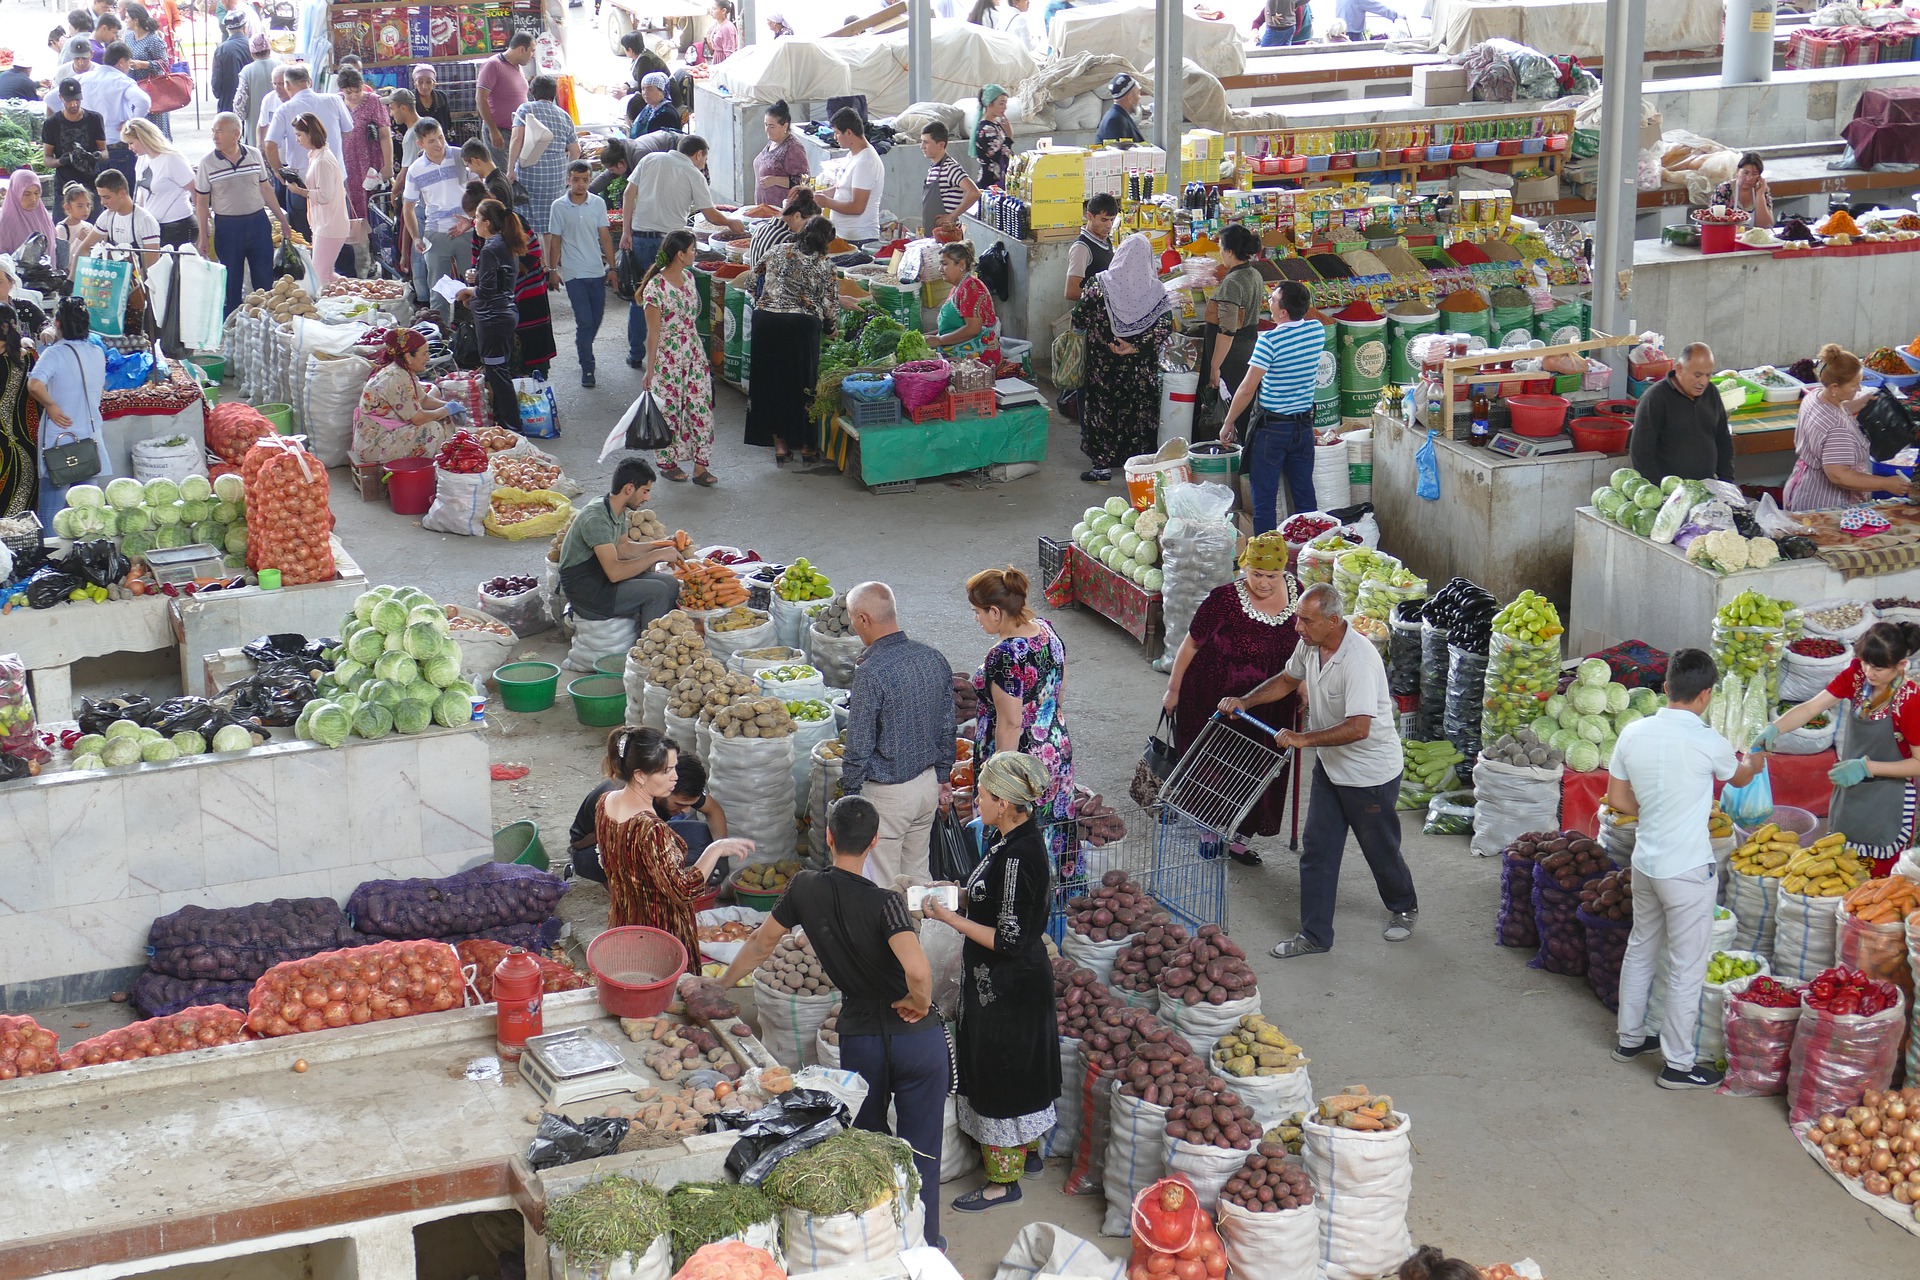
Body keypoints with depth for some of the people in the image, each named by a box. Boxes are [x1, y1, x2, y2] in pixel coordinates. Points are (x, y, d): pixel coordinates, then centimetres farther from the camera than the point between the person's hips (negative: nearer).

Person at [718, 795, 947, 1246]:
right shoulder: (884, 902, -19)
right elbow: (918, 971, -34)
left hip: (860, 1036, 3)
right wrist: (919, 1003, -12)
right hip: (917, 1036, -3)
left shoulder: (805, 889, -6)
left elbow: (760, 943, 10)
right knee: (921, 1149, 12)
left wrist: (720, 985, 26)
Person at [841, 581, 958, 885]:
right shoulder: (935, 658, -1)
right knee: (918, 874, 19)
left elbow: (859, 745, -17)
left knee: (882, 886, 5)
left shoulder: (871, 672, -23)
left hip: (886, 793, -7)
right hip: (928, 784, 7)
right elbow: (947, 729, 9)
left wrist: (850, 791, -3)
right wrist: (944, 778, 20)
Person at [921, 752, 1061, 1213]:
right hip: (1001, 982, 10)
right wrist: (959, 894, 3)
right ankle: (1028, 1152, 42)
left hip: (1008, 989, -10)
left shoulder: (1019, 857, -29)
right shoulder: (1014, 837, 0)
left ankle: (1003, 1179, 19)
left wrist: (950, 917, -22)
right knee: (1019, 1070, 24)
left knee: (999, 1076, 5)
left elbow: (1009, 940, -27)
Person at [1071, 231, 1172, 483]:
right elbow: (1165, 326, -8)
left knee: (1103, 407, 7)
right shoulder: (1155, 290, -4)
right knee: (1140, 409, 9)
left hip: (1104, 366, -1)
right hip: (1142, 367, 1)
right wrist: (1137, 346, -8)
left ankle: (1102, 465, 9)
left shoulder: (1100, 285, -8)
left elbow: (1079, 319, -6)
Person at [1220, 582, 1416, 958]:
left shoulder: (1359, 659, -31)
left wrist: (1303, 739, -30)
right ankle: (1314, 935, 14)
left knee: (1381, 850, 12)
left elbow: (1359, 728, -35)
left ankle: (1403, 909, 39)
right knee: (1316, 851, 6)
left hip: (1370, 774, -7)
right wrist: (1245, 701, 1)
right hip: (1330, 766, 8)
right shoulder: (1310, 645, -5)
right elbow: (1287, 680, 16)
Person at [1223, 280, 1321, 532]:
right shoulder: (1318, 331, -2)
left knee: (1265, 499, 3)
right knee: (1305, 495, 14)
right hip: (1304, 425, 6)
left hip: (1272, 428, -6)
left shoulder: (1270, 340, -20)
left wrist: (1228, 424, -7)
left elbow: (1247, 389, -17)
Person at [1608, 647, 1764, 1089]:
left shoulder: (1633, 733, -4)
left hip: (1645, 862, 6)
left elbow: (1616, 798, 5)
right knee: (1687, 968, 5)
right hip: (1687, 870, -6)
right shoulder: (1709, 744, -18)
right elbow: (1738, 778, 6)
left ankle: (1629, 1038, 36)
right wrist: (1754, 762, 28)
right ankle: (1678, 1064, 13)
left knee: (1640, 949, 23)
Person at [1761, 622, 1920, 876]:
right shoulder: (1857, 674, -8)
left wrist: (1866, 767, -26)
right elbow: (1811, 707, -14)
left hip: (1886, 805, -6)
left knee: (1878, 877, 7)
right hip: (1850, 792, 6)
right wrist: (1773, 729, -31)